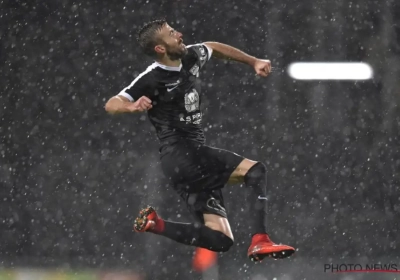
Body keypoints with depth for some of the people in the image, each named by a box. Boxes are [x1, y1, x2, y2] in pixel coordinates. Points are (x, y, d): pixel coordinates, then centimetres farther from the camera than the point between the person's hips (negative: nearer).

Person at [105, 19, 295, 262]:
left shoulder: (190, 58, 9)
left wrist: (254, 62, 28)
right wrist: (133, 107, -38)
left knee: (221, 240, -2)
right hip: (180, 154, -8)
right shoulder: (152, 79, -10)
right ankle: (259, 241, -29)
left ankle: (155, 224, -2)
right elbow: (111, 105, -16)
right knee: (255, 171, -17)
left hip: (196, 156, 8)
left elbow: (216, 48, 31)